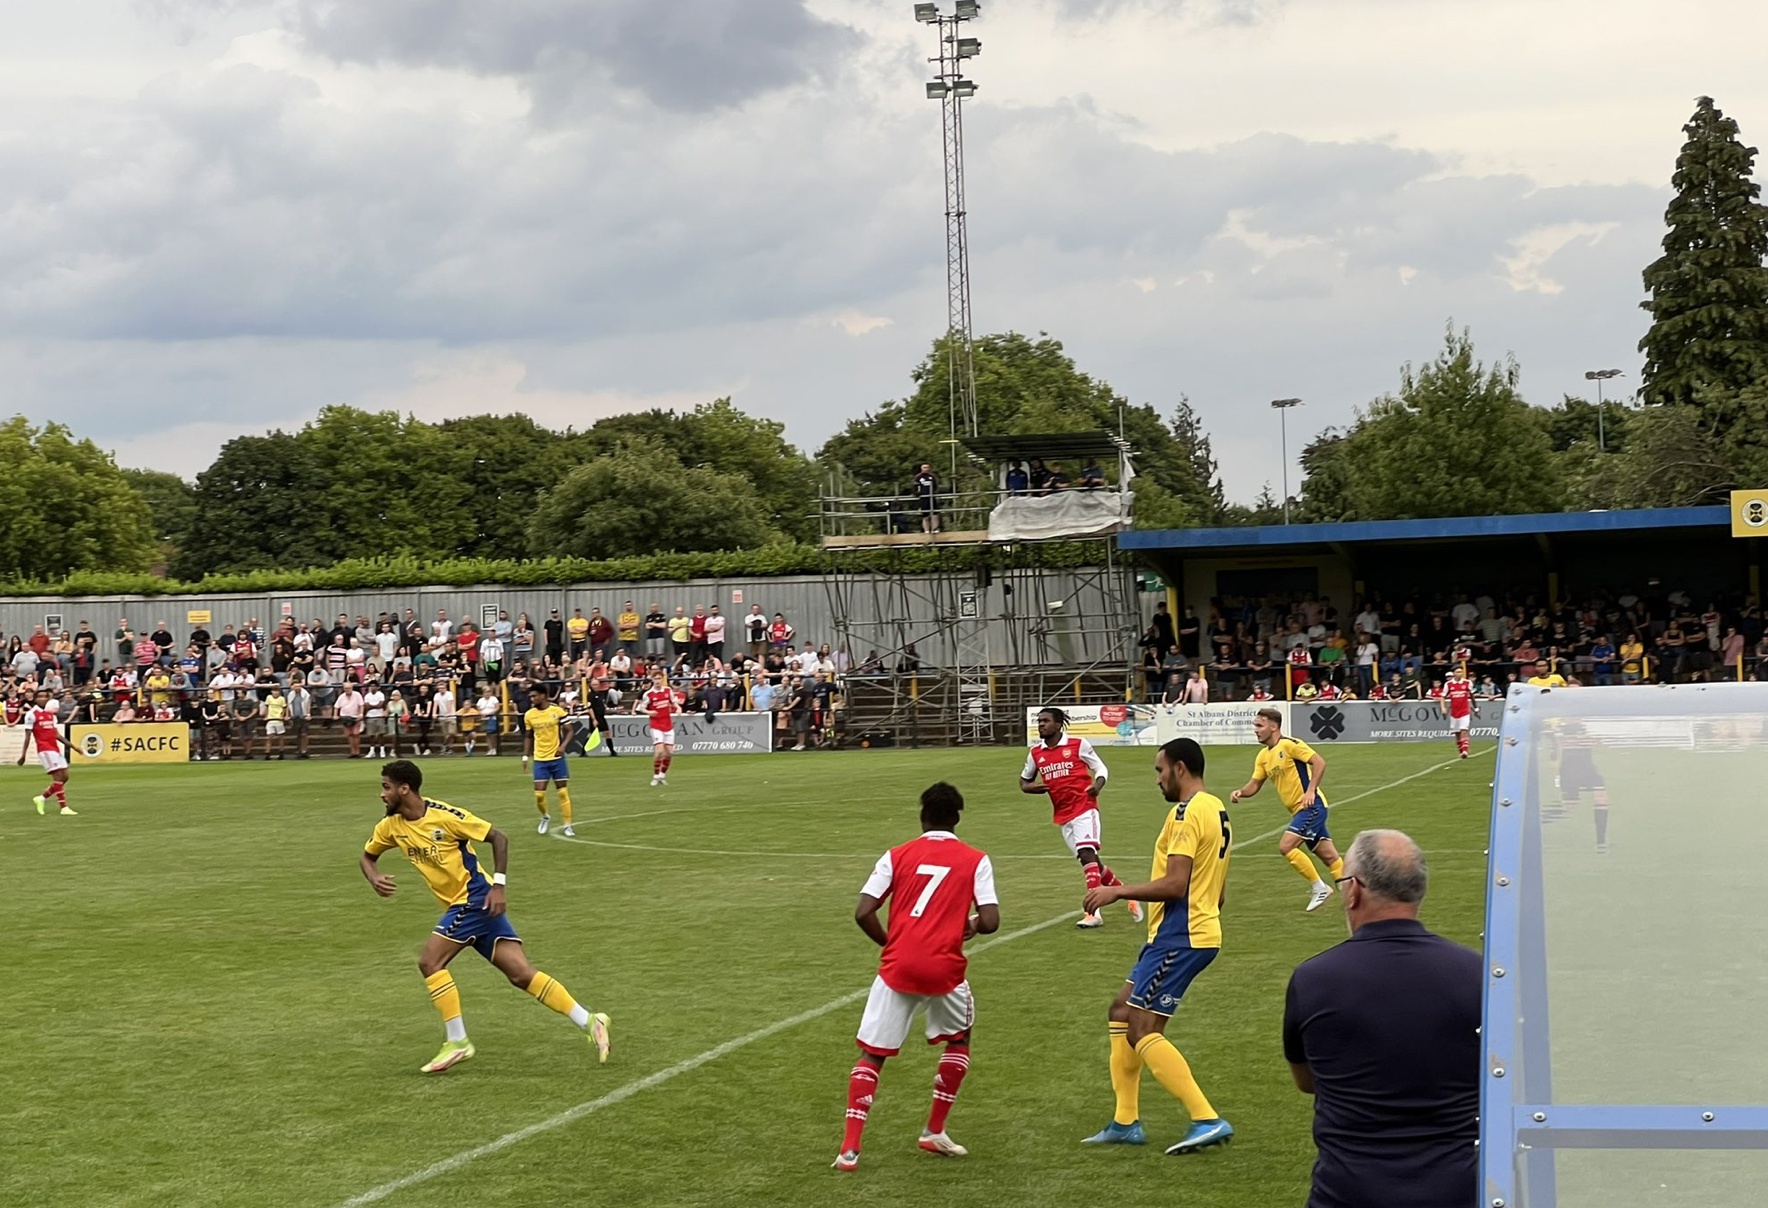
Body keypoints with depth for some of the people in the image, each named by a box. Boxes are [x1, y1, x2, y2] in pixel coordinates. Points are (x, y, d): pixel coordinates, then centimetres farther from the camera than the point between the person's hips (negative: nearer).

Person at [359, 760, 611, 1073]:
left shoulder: (444, 815, -16)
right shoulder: (392, 826, 5)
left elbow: (498, 838, -11)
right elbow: (367, 856, 21)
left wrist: (497, 886, -16)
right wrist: (375, 879, -2)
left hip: (475, 897, -7)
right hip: (460, 906, 7)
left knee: (430, 962, -14)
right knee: (521, 973, -1)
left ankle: (457, 1042, -6)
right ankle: (589, 1021, 0)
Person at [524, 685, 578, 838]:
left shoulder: (557, 711, -8)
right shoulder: (529, 715, 2)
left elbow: (569, 731, -2)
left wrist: (563, 746, -19)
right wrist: (525, 755, 6)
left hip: (557, 758, -2)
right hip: (540, 759, 2)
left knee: (563, 792, 0)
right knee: (539, 794, -5)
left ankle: (567, 826, 9)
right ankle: (545, 817, 25)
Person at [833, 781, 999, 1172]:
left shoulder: (897, 856, 7)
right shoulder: (975, 860, 5)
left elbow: (863, 913, -2)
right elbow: (990, 921, -6)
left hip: (898, 967, 0)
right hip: (944, 969, 0)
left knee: (871, 1054, 9)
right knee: (959, 1040, 27)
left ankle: (849, 1149, -4)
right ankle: (934, 1132, 24)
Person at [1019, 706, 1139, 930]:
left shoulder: (1078, 745, -3)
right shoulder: (1035, 753, 8)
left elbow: (1101, 768, 5)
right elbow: (1025, 778, 23)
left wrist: (1097, 786, -16)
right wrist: (1028, 787, -1)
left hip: (1084, 808, -5)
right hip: (1062, 815, 5)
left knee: (1087, 854, -20)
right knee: (1090, 862, 9)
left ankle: (1094, 912, -24)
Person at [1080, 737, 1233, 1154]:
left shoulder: (1188, 812, -15)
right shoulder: (1216, 810, 16)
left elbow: (1175, 884, -23)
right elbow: (1217, 892, 22)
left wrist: (1117, 891, -14)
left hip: (1178, 937, -11)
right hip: (1199, 929, 11)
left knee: (1143, 1030, -10)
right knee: (1122, 1010, 16)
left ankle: (1207, 1121, -14)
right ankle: (1126, 1122, 18)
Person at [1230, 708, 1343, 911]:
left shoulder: (1289, 745, -13)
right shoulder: (1263, 756, 12)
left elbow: (1319, 762, -18)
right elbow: (1255, 784, 15)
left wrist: (1310, 791, -24)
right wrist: (1240, 792, -6)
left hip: (1311, 806, -8)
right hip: (1299, 810, 8)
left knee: (1286, 846, -16)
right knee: (1329, 856, 7)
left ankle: (1318, 887, -4)